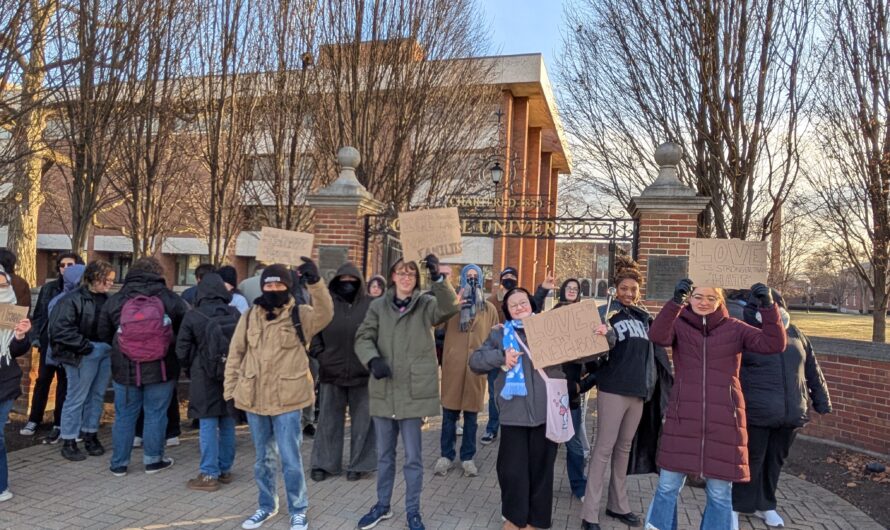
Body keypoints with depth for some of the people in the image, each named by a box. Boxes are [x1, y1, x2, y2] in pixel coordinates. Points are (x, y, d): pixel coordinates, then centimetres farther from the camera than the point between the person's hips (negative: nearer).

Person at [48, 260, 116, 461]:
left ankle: (90, 435, 28)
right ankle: (68, 442, 14)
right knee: (77, 397, 2)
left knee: (97, 396, 14)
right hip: (84, 355, -7)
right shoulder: (73, 300, -13)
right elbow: (61, 329, -19)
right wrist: (86, 346, -17)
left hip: (105, 352, 7)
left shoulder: (105, 299, 9)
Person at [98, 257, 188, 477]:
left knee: (124, 416, 13)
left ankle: (119, 463, 22)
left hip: (125, 369, 2)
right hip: (160, 369, -1)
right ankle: (153, 460, 21)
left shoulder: (114, 302, -1)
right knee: (155, 415, 10)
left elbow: (104, 335, 7)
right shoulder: (170, 299, -7)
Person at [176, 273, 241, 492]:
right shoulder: (236, 314, -3)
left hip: (205, 377, -3)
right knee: (227, 423, 12)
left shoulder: (193, 316, -9)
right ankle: (225, 470, 23)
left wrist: (190, 370, 14)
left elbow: (182, 350, -3)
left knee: (208, 425, 1)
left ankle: (209, 475, 5)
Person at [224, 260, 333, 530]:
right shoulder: (249, 316, 4)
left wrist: (315, 282, -42)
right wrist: (230, 390, 7)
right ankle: (267, 505, 35)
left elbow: (325, 314, -27)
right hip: (254, 398, 4)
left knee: (290, 459, 2)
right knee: (264, 458, 18)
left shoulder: (300, 315, -5)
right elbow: (235, 355, 10)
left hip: (287, 399, -3)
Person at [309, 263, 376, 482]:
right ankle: (324, 463, 23)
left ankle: (360, 464, 22)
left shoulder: (370, 305, -3)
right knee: (329, 421, 11)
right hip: (331, 373, 2)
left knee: (362, 421, 9)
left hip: (362, 374, -1)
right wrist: (319, 354, -1)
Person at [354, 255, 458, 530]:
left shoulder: (426, 304, 0)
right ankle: (382, 505, 33)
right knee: (384, 454, 16)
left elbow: (449, 308, -20)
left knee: (413, 456, 6)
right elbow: (363, 338, -1)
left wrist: (438, 278, -35)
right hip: (384, 390, 3)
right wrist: (373, 360, -21)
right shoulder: (378, 306, 5)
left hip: (414, 390, -2)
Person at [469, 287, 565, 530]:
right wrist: (501, 357, -12)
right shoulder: (500, 333, 8)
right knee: (513, 468, 6)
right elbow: (475, 361, 4)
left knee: (541, 467, 10)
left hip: (546, 409, 1)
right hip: (514, 412, 0)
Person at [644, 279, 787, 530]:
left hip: (723, 419, 1)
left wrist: (767, 307, -23)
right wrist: (675, 301, -36)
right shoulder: (679, 324, 0)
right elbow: (657, 336, -21)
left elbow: (774, 344, -8)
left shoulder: (734, 328, 3)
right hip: (684, 416, 0)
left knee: (720, 492, 10)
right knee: (668, 485, 7)